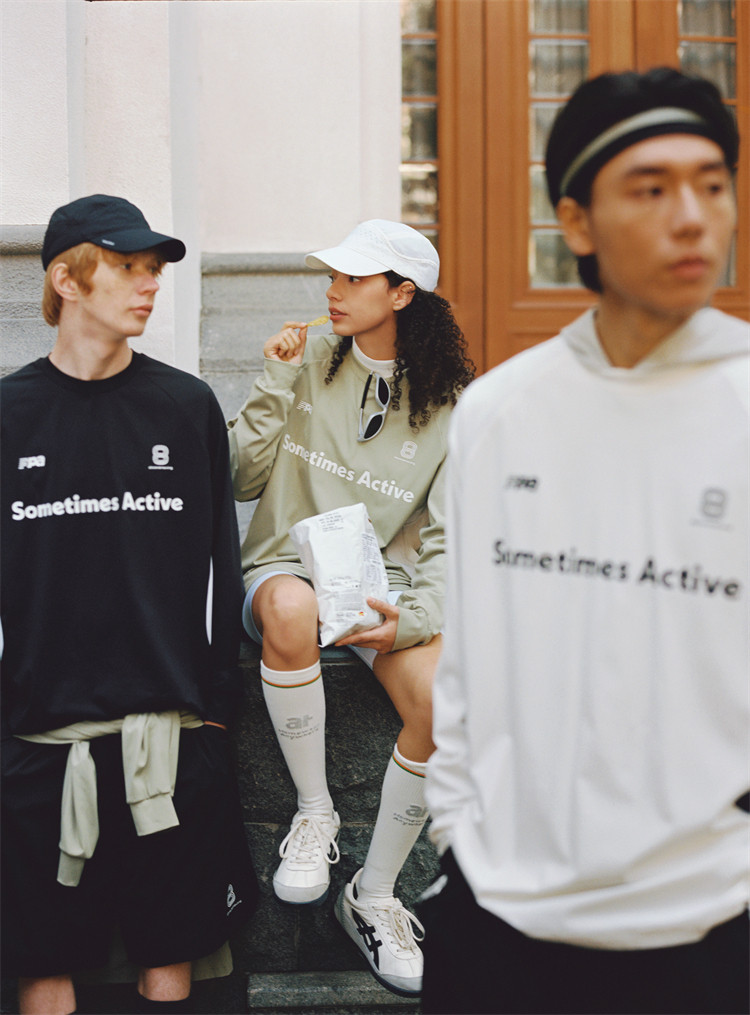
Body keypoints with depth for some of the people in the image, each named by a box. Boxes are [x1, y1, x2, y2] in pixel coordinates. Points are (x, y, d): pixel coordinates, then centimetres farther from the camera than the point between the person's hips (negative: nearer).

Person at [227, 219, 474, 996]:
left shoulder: (451, 404, 2)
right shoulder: (310, 362, 3)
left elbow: (448, 536, 1)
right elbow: (241, 480, 2)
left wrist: (412, 617, -17)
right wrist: (275, 386, -8)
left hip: (381, 578, 1)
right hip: (287, 562, 0)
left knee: (441, 701, -28)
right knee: (291, 609, -40)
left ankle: (373, 897, -6)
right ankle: (314, 813, -19)